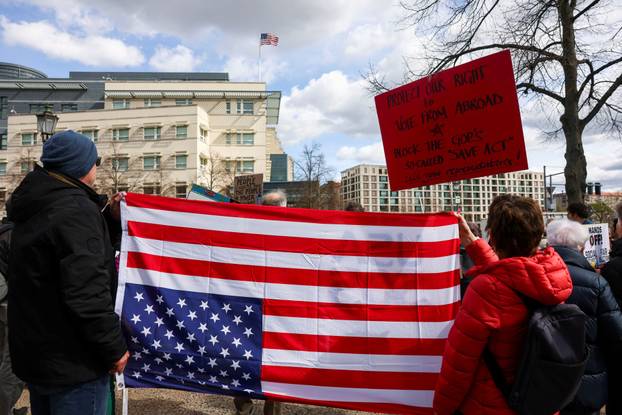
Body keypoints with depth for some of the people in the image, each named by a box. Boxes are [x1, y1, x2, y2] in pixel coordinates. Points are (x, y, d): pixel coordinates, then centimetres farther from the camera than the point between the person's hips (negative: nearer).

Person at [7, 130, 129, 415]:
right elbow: (87, 293, -28)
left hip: (33, 353, 9)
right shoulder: (76, 208, -22)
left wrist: (108, 217, 7)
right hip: (72, 361, -9)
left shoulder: (35, 208, 7)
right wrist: (114, 348, -18)